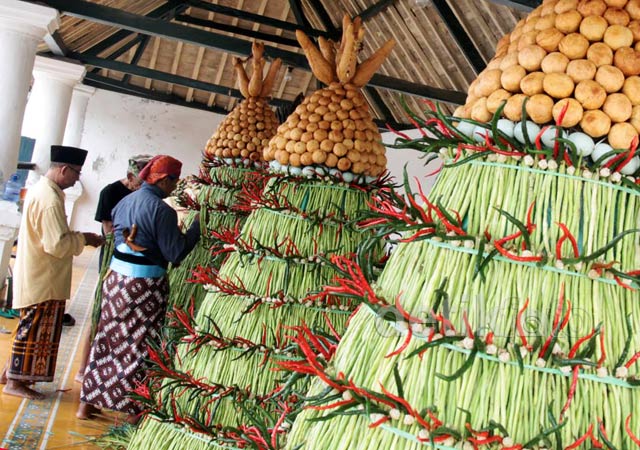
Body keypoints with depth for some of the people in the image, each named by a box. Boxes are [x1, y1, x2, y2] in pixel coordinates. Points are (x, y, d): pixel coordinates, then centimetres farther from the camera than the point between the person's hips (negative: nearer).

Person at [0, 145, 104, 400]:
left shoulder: (40, 189, 11)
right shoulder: (50, 200, -23)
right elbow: (57, 244, -26)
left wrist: (78, 237, 9)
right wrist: (83, 239, -12)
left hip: (35, 276, 10)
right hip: (43, 280, -10)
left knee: (31, 328, 19)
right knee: (35, 330, 1)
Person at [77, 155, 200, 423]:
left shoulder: (125, 201, 8)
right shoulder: (161, 210, -16)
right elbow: (175, 253, -15)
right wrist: (197, 225, -9)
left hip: (116, 277, 7)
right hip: (145, 284, -7)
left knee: (109, 336, 16)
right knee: (139, 344, 5)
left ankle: (87, 402, 24)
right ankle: (134, 409, 17)